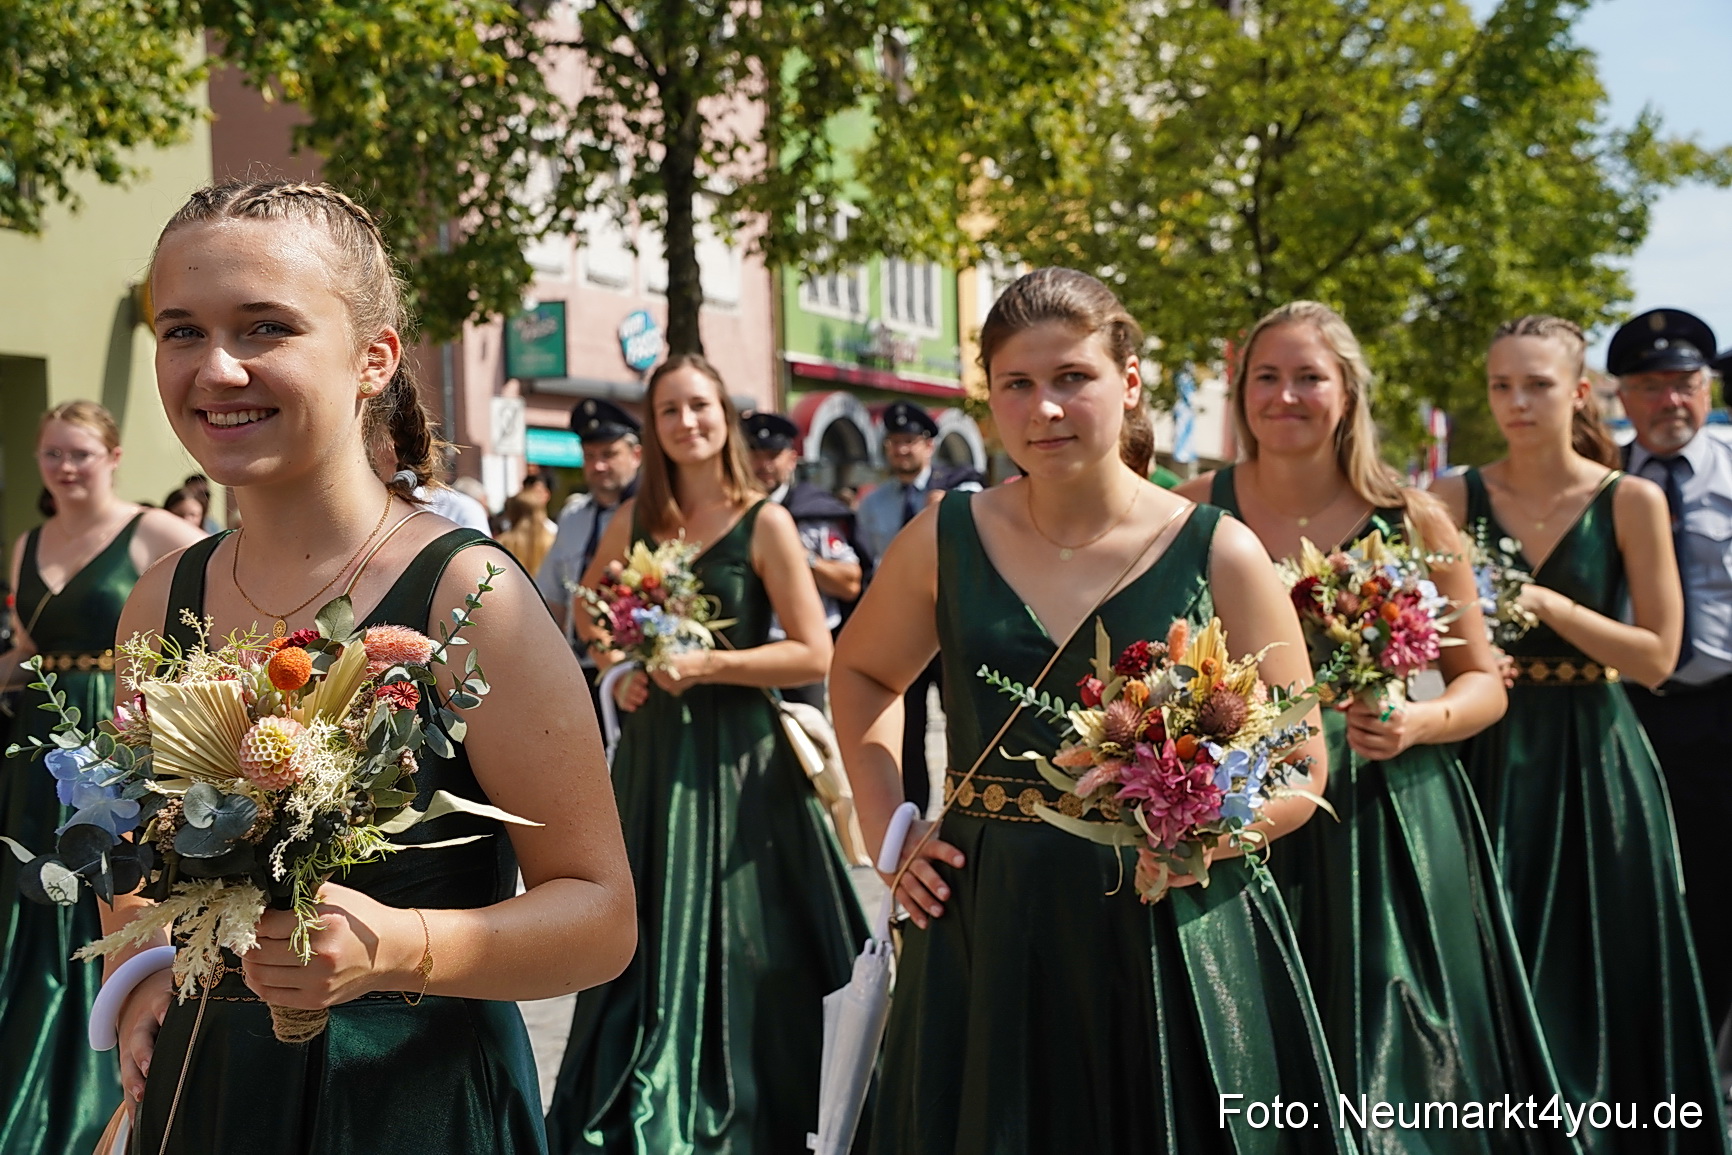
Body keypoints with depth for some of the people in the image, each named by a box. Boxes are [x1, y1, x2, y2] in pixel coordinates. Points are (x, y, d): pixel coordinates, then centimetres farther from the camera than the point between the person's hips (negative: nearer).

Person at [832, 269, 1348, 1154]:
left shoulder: (1218, 555, -6)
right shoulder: (945, 540, -1)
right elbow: (860, 673, 16)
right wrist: (888, 834, 6)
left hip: (1171, 935, -1)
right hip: (984, 930, 2)